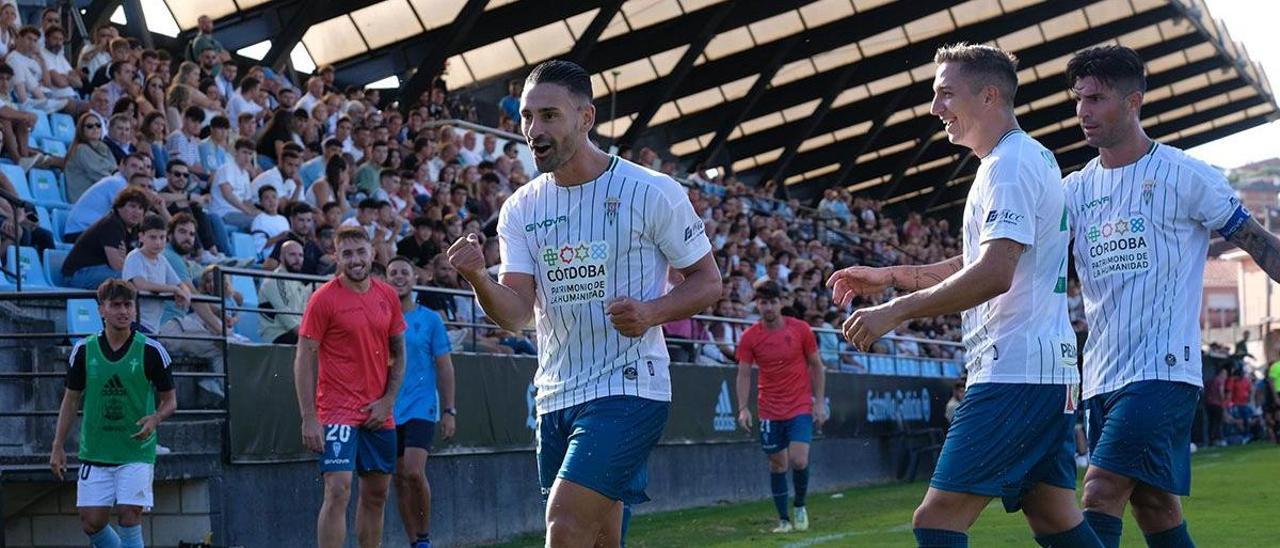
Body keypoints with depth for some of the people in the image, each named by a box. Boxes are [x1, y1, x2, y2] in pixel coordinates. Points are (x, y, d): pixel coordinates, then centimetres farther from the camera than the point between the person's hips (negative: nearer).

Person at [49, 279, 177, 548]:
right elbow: (71, 399, 11)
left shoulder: (151, 350, -4)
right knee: (92, 523, 0)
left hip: (137, 452, -3)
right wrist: (58, 447, 7)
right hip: (94, 453, 3)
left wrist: (155, 419, -19)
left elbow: (170, 400, 3)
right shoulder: (84, 350, 3)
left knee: (129, 517, -12)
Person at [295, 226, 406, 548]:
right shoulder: (324, 298, -8)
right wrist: (308, 419, -15)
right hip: (337, 410, -6)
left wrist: (388, 401, 1)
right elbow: (304, 360, -9)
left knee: (376, 494, 11)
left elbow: (398, 354, 15)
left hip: (379, 413, 6)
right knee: (338, 491, -14)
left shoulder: (388, 297, 8)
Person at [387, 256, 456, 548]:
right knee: (399, 478, 4)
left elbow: (444, 367, 4)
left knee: (414, 472, -17)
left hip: (421, 407, -3)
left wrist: (448, 411, -1)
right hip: (388, 412, 3)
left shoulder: (430, 319, 3)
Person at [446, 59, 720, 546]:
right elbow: (515, 314, -1)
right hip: (555, 396, 6)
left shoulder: (652, 192, -7)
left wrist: (652, 312, -19)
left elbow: (707, 281, 1)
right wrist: (476, 278, -23)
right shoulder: (521, 209, 6)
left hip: (628, 389, -6)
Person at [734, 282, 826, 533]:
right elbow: (744, 374, 0)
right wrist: (743, 408, -12)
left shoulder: (801, 329, -3)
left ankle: (800, 507, 11)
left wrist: (820, 402, 0)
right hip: (770, 411, 1)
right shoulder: (750, 337, -3)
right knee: (777, 464, 5)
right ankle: (783, 519, 16)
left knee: (799, 460, -14)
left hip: (800, 407, -1)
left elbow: (816, 366, 5)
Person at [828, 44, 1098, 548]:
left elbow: (994, 274, -24)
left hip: (1014, 371, -11)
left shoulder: (1008, 165, -12)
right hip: (1049, 372, 11)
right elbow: (980, 264, 30)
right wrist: (890, 276, 22)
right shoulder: (1033, 158, 21)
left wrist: (895, 311, -20)